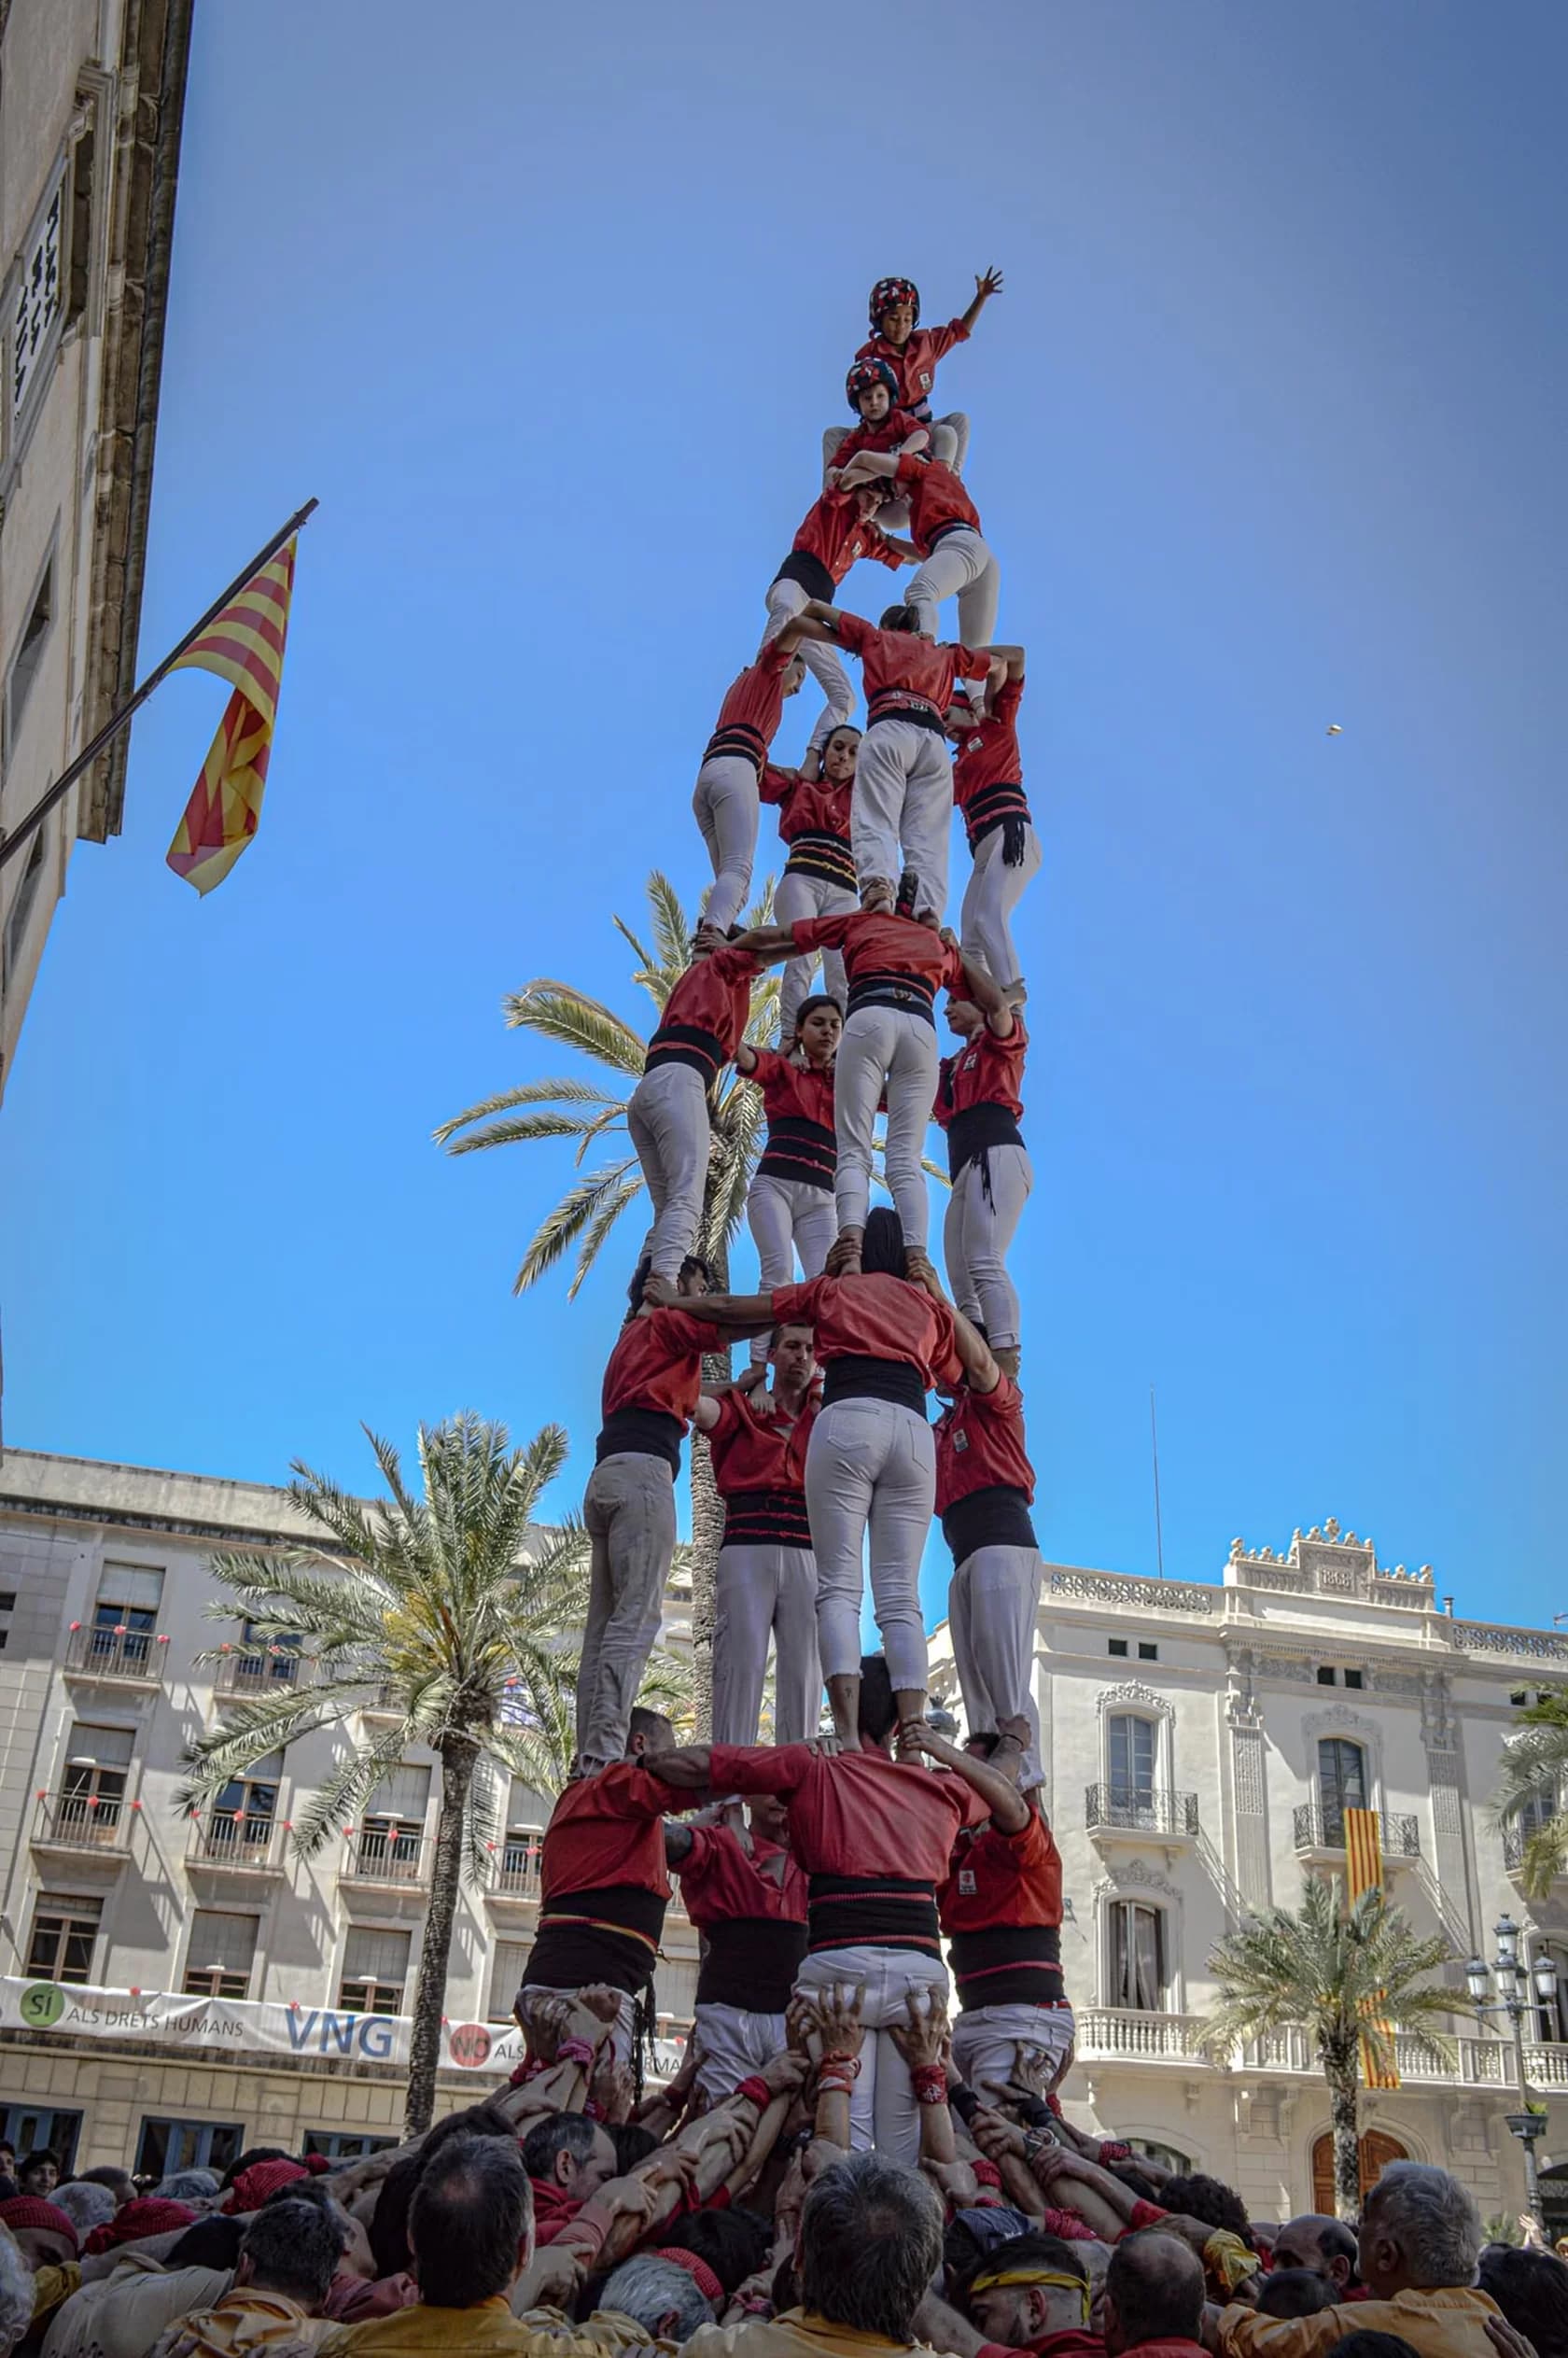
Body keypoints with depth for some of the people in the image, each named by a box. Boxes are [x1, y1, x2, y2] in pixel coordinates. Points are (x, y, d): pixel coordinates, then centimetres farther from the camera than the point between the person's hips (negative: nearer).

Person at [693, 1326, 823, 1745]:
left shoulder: (824, 1418, 23)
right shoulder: (742, 1406, 16)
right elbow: (700, 1409, -3)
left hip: (806, 1553, 3)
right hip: (747, 1547, -2)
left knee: (803, 1668, -5)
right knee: (741, 1662, -12)